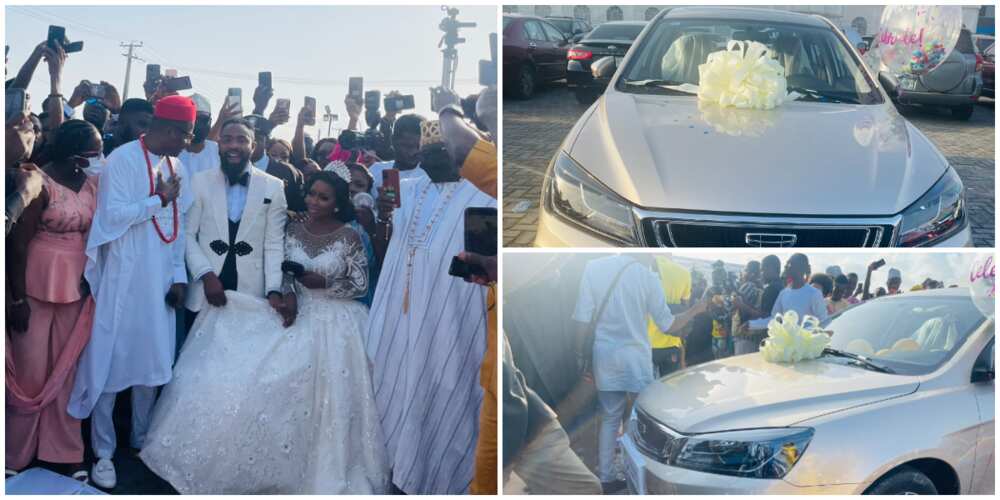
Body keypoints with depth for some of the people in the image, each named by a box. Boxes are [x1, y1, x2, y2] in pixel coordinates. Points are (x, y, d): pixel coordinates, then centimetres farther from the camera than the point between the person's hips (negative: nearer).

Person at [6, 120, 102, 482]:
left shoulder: (93, 183, 3)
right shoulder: (39, 182, -13)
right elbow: (19, 243, -12)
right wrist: (18, 299, -13)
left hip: (77, 287, 5)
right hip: (37, 285, -5)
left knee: (67, 369, 11)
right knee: (30, 369, 4)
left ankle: (64, 452, 20)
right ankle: (15, 453, 19)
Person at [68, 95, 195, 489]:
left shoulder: (174, 165, 8)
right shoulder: (122, 159, -11)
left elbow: (178, 225, 10)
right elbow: (112, 214, -19)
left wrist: (179, 275, 6)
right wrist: (159, 200, -14)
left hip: (160, 280, 6)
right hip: (124, 279, -6)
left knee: (152, 359, 12)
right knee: (111, 360, 1)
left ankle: (142, 438, 28)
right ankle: (103, 452, 10)